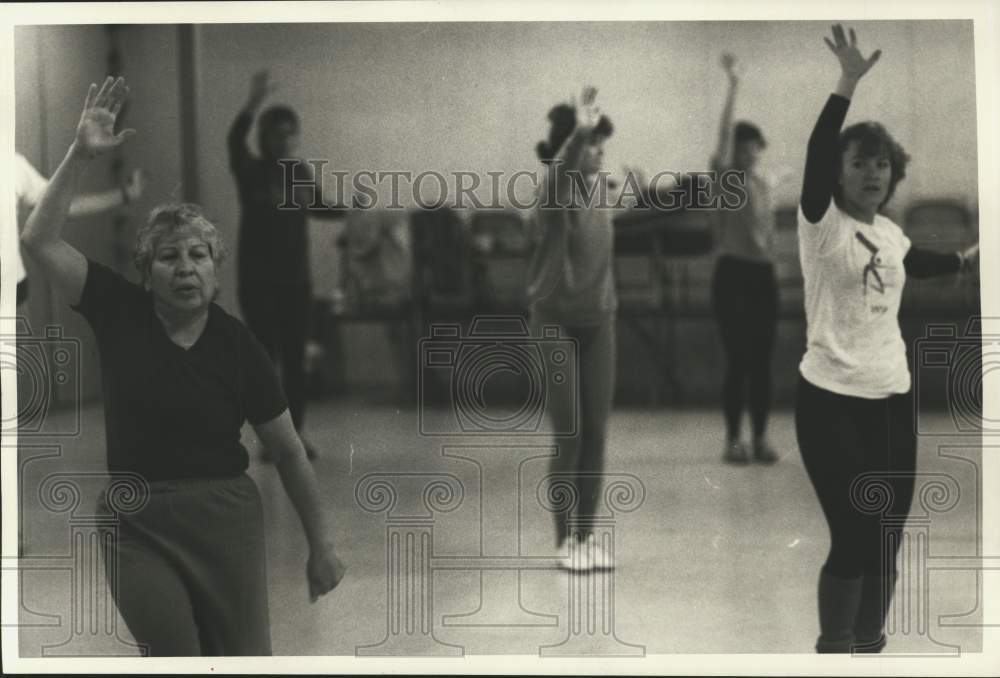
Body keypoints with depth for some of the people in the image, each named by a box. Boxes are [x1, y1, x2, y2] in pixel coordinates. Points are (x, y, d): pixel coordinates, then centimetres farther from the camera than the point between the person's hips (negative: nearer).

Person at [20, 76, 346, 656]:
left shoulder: (237, 345, -4)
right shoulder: (120, 312, 0)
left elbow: (290, 452, 2)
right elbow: (41, 240, -7)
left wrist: (322, 544, 3)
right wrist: (81, 156, -17)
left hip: (225, 519, -1)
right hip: (138, 526, 1)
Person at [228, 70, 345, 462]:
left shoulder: (300, 172, 8)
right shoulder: (250, 170, -7)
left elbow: (316, 207, 25)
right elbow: (234, 141, -28)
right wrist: (254, 103, -44)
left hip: (296, 278, 4)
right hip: (258, 278, -4)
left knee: (295, 357, 7)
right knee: (265, 355, -4)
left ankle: (296, 432, 15)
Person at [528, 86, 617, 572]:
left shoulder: (598, 191, 7)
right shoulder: (556, 191, -13)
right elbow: (558, 171, -39)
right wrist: (578, 130, -55)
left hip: (598, 322, 6)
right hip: (557, 322, -6)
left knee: (596, 434, 6)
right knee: (569, 436, -4)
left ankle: (586, 535, 14)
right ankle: (565, 540, 7)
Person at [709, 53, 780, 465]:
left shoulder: (763, 183, 14)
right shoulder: (724, 177, -4)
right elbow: (725, 133, -18)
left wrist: (770, 266, 17)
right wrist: (733, 86, -25)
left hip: (763, 275, 6)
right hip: (732, 274, -6)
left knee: (762, 360, 5)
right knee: (738, 359, -6)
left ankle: (760, 438, 11)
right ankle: (733, 439, 3)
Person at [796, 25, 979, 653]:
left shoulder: (890, 232, 11)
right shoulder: (822, 223, -7)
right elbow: (817, 154, -25)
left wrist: (970, 257, 46)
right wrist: (848, 83, -34)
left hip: (894, 398, 6)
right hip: (833, 402, -6)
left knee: (887, 541, 9)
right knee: (854, 540, -8)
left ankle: (869, 643, 25)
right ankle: (835, 647, 9)